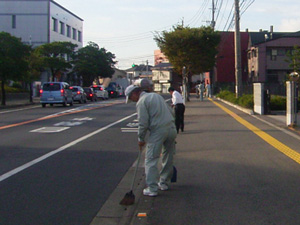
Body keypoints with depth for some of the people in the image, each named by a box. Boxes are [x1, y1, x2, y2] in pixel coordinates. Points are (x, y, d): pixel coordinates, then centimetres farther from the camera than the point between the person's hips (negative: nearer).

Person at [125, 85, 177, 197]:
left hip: (158, 131, -8)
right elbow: (171, 112, 21)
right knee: (168, 158, 17)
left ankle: (152, 188, -5)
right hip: (171, 128, 8)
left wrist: (141, 139, 1)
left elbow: (143, 123, -10)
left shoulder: (141, 102, -5)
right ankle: (164, 183, 28)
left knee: (151, 160, -3)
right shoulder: (156, 95, 20)